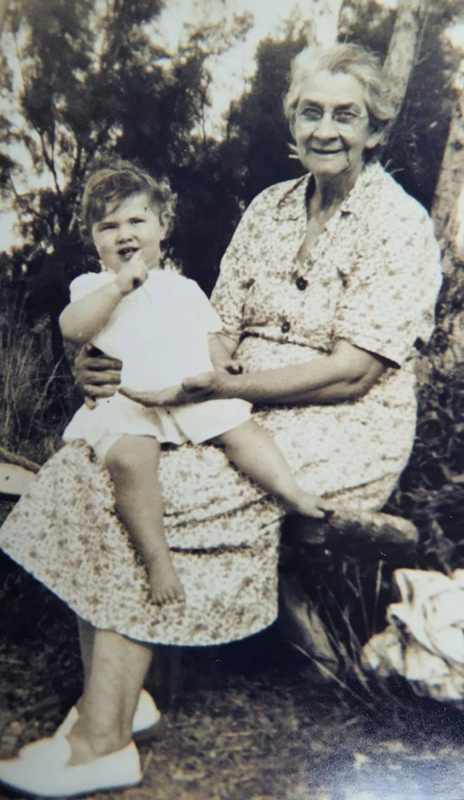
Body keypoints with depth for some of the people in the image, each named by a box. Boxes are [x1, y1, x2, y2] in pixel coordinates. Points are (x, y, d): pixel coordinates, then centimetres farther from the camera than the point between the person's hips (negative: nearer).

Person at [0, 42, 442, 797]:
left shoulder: (400, 223, -7)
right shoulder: (269, 208, 12)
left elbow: (351, 372, -16)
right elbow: (219, 332, 7)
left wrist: (222, 387, -23)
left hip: (344, 429, -6)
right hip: (247, 408, 6)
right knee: (98, 454, -16)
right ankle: (110, 699, -10)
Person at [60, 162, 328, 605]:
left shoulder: (183, 287, 24)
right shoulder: (92, 286, 12)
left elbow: (209, 335, 23)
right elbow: (72, 328, -8)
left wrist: (221, 361, 4)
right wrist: (121, 283, -11)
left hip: (195, 396, 4)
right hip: (126, 403, -3)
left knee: (240, 427, -20)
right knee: (130, 458, -30)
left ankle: (295, 496, -14)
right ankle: (156, 559, -26)